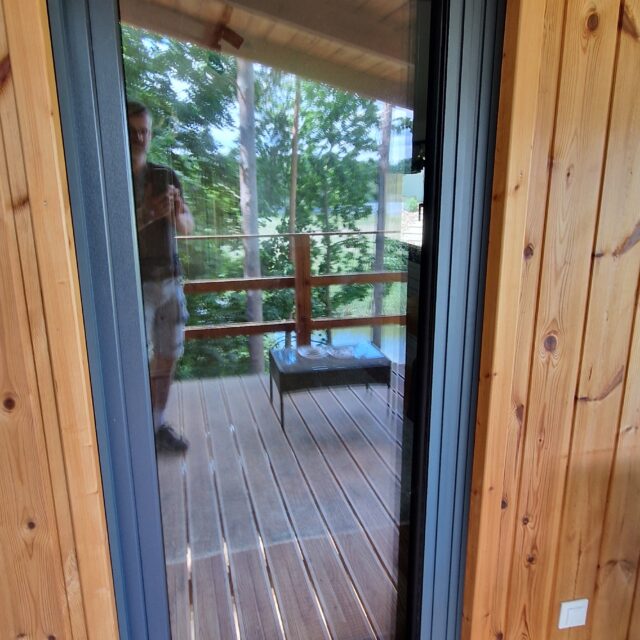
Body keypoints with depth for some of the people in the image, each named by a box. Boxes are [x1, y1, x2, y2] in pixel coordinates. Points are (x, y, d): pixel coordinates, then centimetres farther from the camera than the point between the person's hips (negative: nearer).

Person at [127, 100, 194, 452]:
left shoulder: (166, 176, 10)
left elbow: (187, 228, 9)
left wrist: (177, 214, -14)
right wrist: (147, 215, -24)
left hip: (170, 280, 5)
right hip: (134, 285, -5)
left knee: (168, 357, 10)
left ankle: (158, 424, 25)